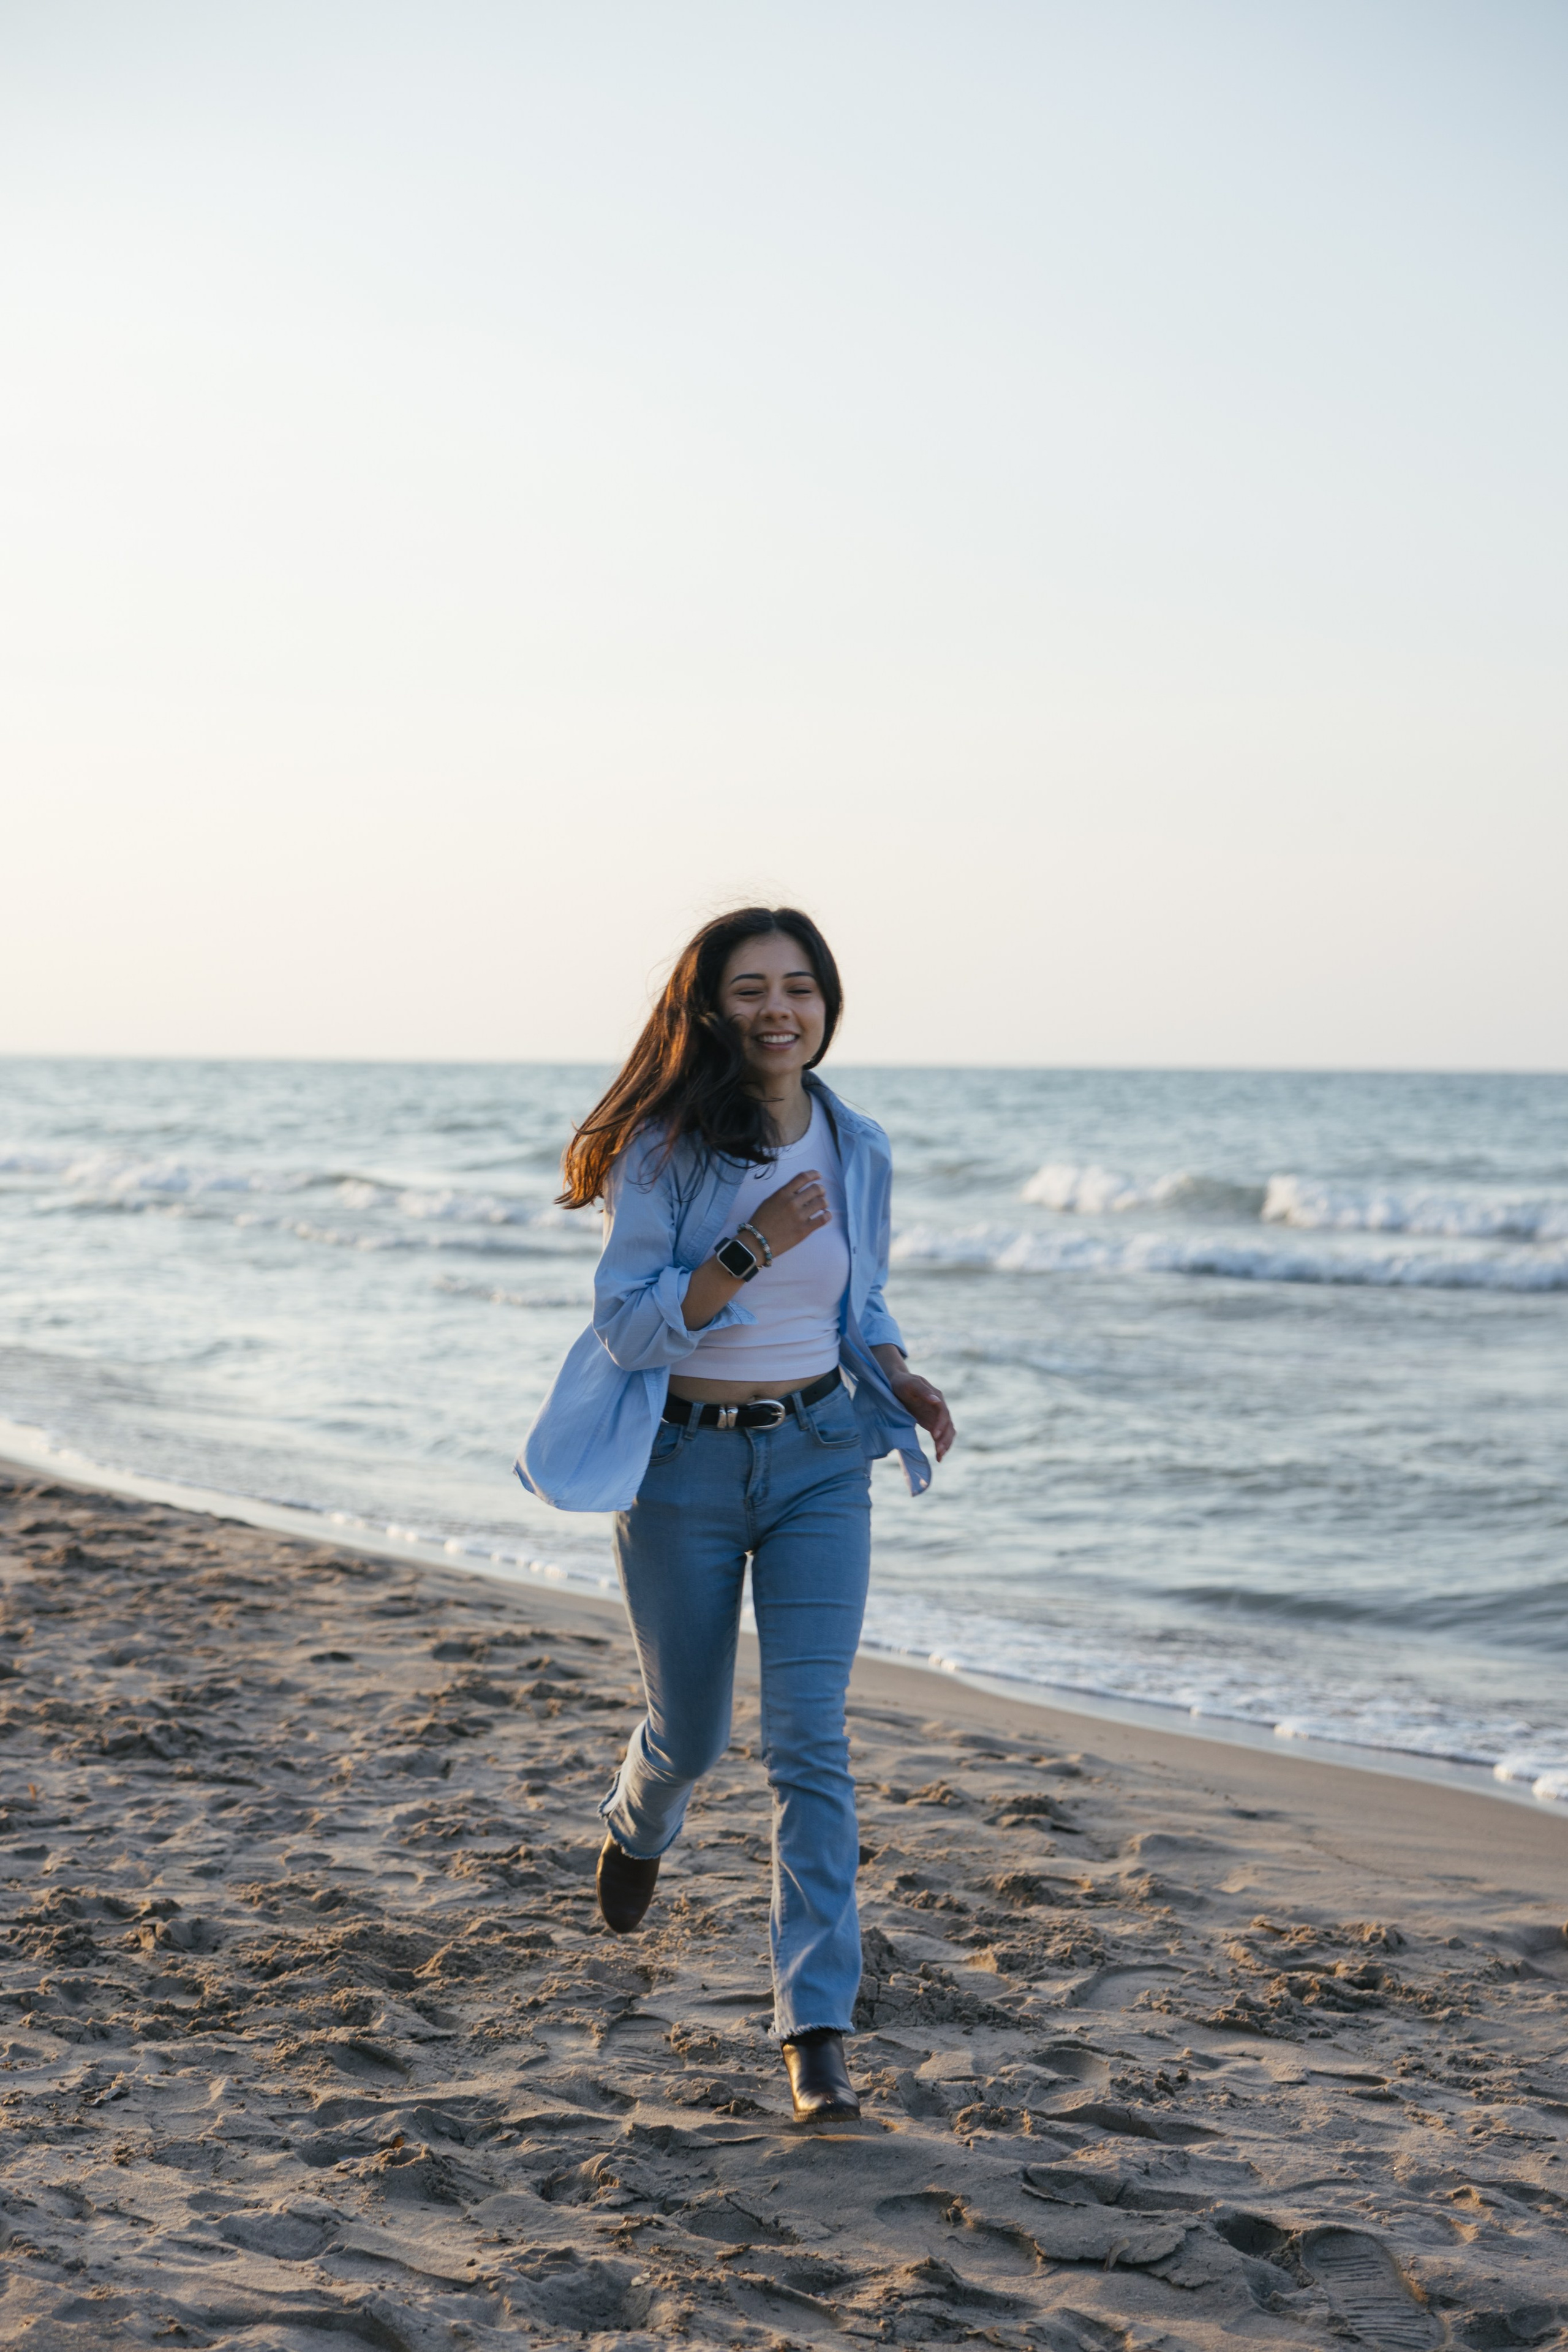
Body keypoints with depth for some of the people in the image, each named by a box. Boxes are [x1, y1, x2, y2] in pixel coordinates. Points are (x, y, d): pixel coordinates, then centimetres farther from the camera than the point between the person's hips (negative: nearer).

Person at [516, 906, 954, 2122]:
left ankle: (819, 2030, -5)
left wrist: (903, 1383, -5)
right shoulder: (665, 1149, -11)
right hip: (685, 1466, -2)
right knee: (691, 1734, 14)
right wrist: (752, 1247, -26)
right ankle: (640, 1826, 53)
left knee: (810, 1740, -8)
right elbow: (626, 1328, -15)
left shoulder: (857, 1150, 1)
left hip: (818, 1461, 2)